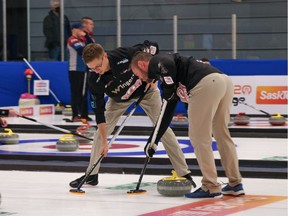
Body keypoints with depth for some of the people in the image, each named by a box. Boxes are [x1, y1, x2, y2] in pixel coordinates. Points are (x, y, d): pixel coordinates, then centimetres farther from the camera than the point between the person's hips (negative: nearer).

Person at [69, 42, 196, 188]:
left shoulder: (125, 55, -39)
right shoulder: (94, 80, -31)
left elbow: (152, 47, -21)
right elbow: (98, 110, -24)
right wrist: (104, 141, -25)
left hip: (145, 89, -2)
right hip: (119, 98, 2)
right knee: (101, 131, -6)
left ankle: (184, 173, -1)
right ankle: (91, 175, 9)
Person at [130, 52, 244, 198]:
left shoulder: (155, 62, 12)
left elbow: (167, 64, -14)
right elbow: (167, 111, 40)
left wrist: (168, 90, 1)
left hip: (206, 84, -9)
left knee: (198, 137, 3)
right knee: (222, 135, 20)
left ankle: (211, 187, 6)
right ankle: (235, 184, 24)